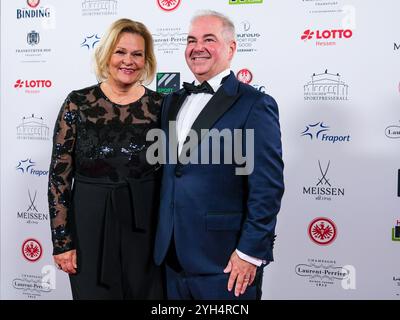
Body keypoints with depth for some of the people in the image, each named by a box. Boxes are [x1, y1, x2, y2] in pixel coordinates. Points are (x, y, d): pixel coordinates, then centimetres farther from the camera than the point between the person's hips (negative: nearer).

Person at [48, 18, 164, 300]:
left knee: (148, 293, 13)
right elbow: (59, 176, -4)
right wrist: (62, 241, -5)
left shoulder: (160, 106, -1)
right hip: (90, 227, -1)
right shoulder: (78, 104, -5)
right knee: (94, 292, 13)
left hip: (146, 228, 1)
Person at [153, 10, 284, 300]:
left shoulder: (254, 104, -10)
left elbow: (267, 188, -14)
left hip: (224, 262, -6)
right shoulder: (173, 101, 11)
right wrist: (163, 238, 13)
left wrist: (250, 253, -15)